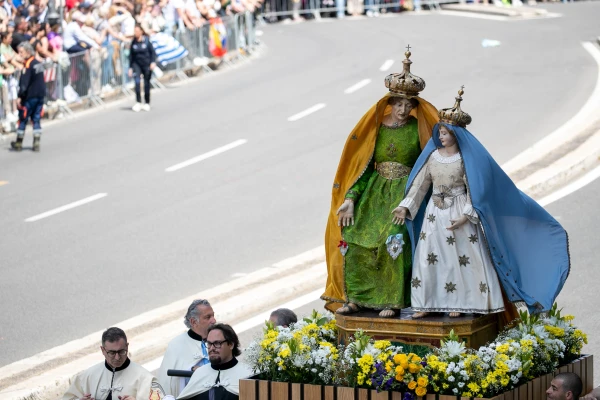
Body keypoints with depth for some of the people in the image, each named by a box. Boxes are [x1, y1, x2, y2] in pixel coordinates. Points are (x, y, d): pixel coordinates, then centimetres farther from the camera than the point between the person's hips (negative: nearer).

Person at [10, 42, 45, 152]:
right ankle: (36, 143, 4)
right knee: (36, 119, 8)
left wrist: (20, 97, -18)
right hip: (40, 95, 8)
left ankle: (19, 143, 12)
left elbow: (24, 83, -20)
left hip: (30, 96, -8)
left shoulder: (28, 66, -16)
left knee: (23, 119, 4)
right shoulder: (38, 63, 9)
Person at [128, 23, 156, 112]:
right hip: (136, 64, 1)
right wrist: (130, 67, 4)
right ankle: (138, 103, -17)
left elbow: (153, 52, -2)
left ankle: (147, 103, 21)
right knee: (137, 82, -18)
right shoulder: (133, 43, 0)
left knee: (146, 84, 6)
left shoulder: (146, 41, -7)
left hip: (147, 64, -1)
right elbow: (131, 55, 6)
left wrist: (153, 62, -14)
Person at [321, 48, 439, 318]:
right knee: (354, 235, -14)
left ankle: (393, 300, -14)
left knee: (395, 239, -25)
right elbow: (363, 165, 4)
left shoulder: (418, 130, -1)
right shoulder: (375, 126, 3)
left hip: (405, 193, -3)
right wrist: (350, 198, -7)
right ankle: (355, 297, -4)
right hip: (375, 191, 3)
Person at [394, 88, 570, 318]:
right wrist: (405, 206, 0)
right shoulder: (432, 156, 4)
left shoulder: (467, 159, -9)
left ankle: (459, 302, 3)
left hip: (459, 213, -4)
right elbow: (419, 184, 8)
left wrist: (465, 216, -17)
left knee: (462, 258, -4)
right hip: (435, 215, 4)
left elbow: (474, 191, -9)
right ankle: (427, 303, 7)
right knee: (430, 256, 3)